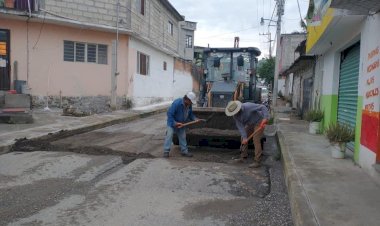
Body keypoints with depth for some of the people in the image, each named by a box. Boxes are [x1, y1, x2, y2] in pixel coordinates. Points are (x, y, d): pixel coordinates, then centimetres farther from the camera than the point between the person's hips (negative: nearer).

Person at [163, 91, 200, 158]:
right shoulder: (176, 103, -31)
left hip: (181, 124, 7)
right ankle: (166, 151, -7)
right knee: (169, 135, -13)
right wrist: (175, 123, -31)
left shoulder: (189, 105, -7)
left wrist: (195, 119, -9)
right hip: (172, 123, -7)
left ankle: (184, 151, 21)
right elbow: (169, 114, -29)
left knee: (182, 137, 10)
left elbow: (190, 114, 9)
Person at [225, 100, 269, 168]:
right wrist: (244, 137, -29)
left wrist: (265, 117, -45)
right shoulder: (235, 115, -15)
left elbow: (263, 107, -31)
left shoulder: (248, 107, -35)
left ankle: (257, 162, -12)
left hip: (259, 122, -7)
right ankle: (242, 157, 13)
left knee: (256, 140, -15)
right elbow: (240, 126, -19)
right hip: (250, 124, 7)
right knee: (243, 139, 4)